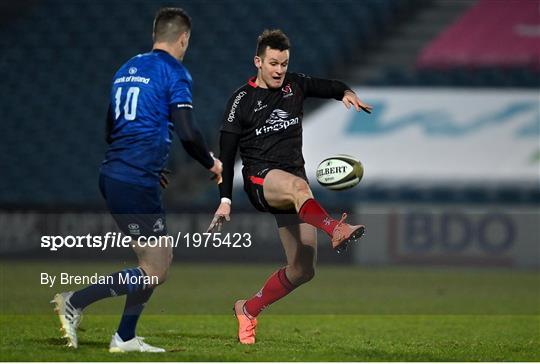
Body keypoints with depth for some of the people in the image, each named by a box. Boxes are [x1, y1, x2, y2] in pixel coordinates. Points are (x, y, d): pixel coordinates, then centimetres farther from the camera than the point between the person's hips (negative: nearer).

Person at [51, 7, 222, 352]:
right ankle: (75, 302, -9)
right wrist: (211, 163, 4)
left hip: (113, 176, 9)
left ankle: (125, 337, 16)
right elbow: (188, 132, -15)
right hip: (137, 183, -9)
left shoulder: (127, 69, 17)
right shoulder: (174, 72, -7)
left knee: (162, 257, 17)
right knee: (154, 272, -4)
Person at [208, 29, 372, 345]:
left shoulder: (295, 85, 12)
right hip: (260, 178, -5)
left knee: (303, 270, 1)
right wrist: (225, 200, -7)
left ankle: (249, 309, 21)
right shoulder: (243, 100, 0)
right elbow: (226, 153, 0)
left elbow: (327, 86, 20)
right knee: (298, 185, -42)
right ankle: (336, 230, -71)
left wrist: (346, 93, -6)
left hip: (294, 181, 5)